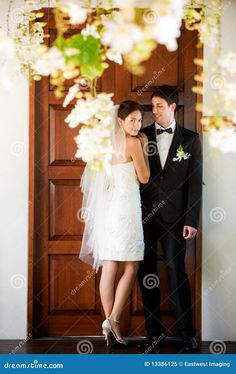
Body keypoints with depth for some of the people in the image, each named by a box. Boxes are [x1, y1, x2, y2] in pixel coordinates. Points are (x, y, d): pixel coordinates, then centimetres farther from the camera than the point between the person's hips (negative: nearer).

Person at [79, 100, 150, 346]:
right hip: (125, 208, -7)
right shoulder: (133, 142, -8)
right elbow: (144, 177, -3)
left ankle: (109, 325, 6)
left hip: (108, 207, 7)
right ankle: (113, 319, -10)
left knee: (109, 268, 4)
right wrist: (144, 147, 3)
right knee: (131, 268, -1)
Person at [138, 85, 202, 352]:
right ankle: (155, 331, 16)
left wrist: (191, 220, -6)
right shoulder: (142, 136, 6)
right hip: (144, 215, 2)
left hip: (173, 217, -2)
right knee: (146, 273, 5)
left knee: (177, 273, -3)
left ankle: (187, 333, 8)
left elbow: (195, 181, 1)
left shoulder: (190, 139, 4)